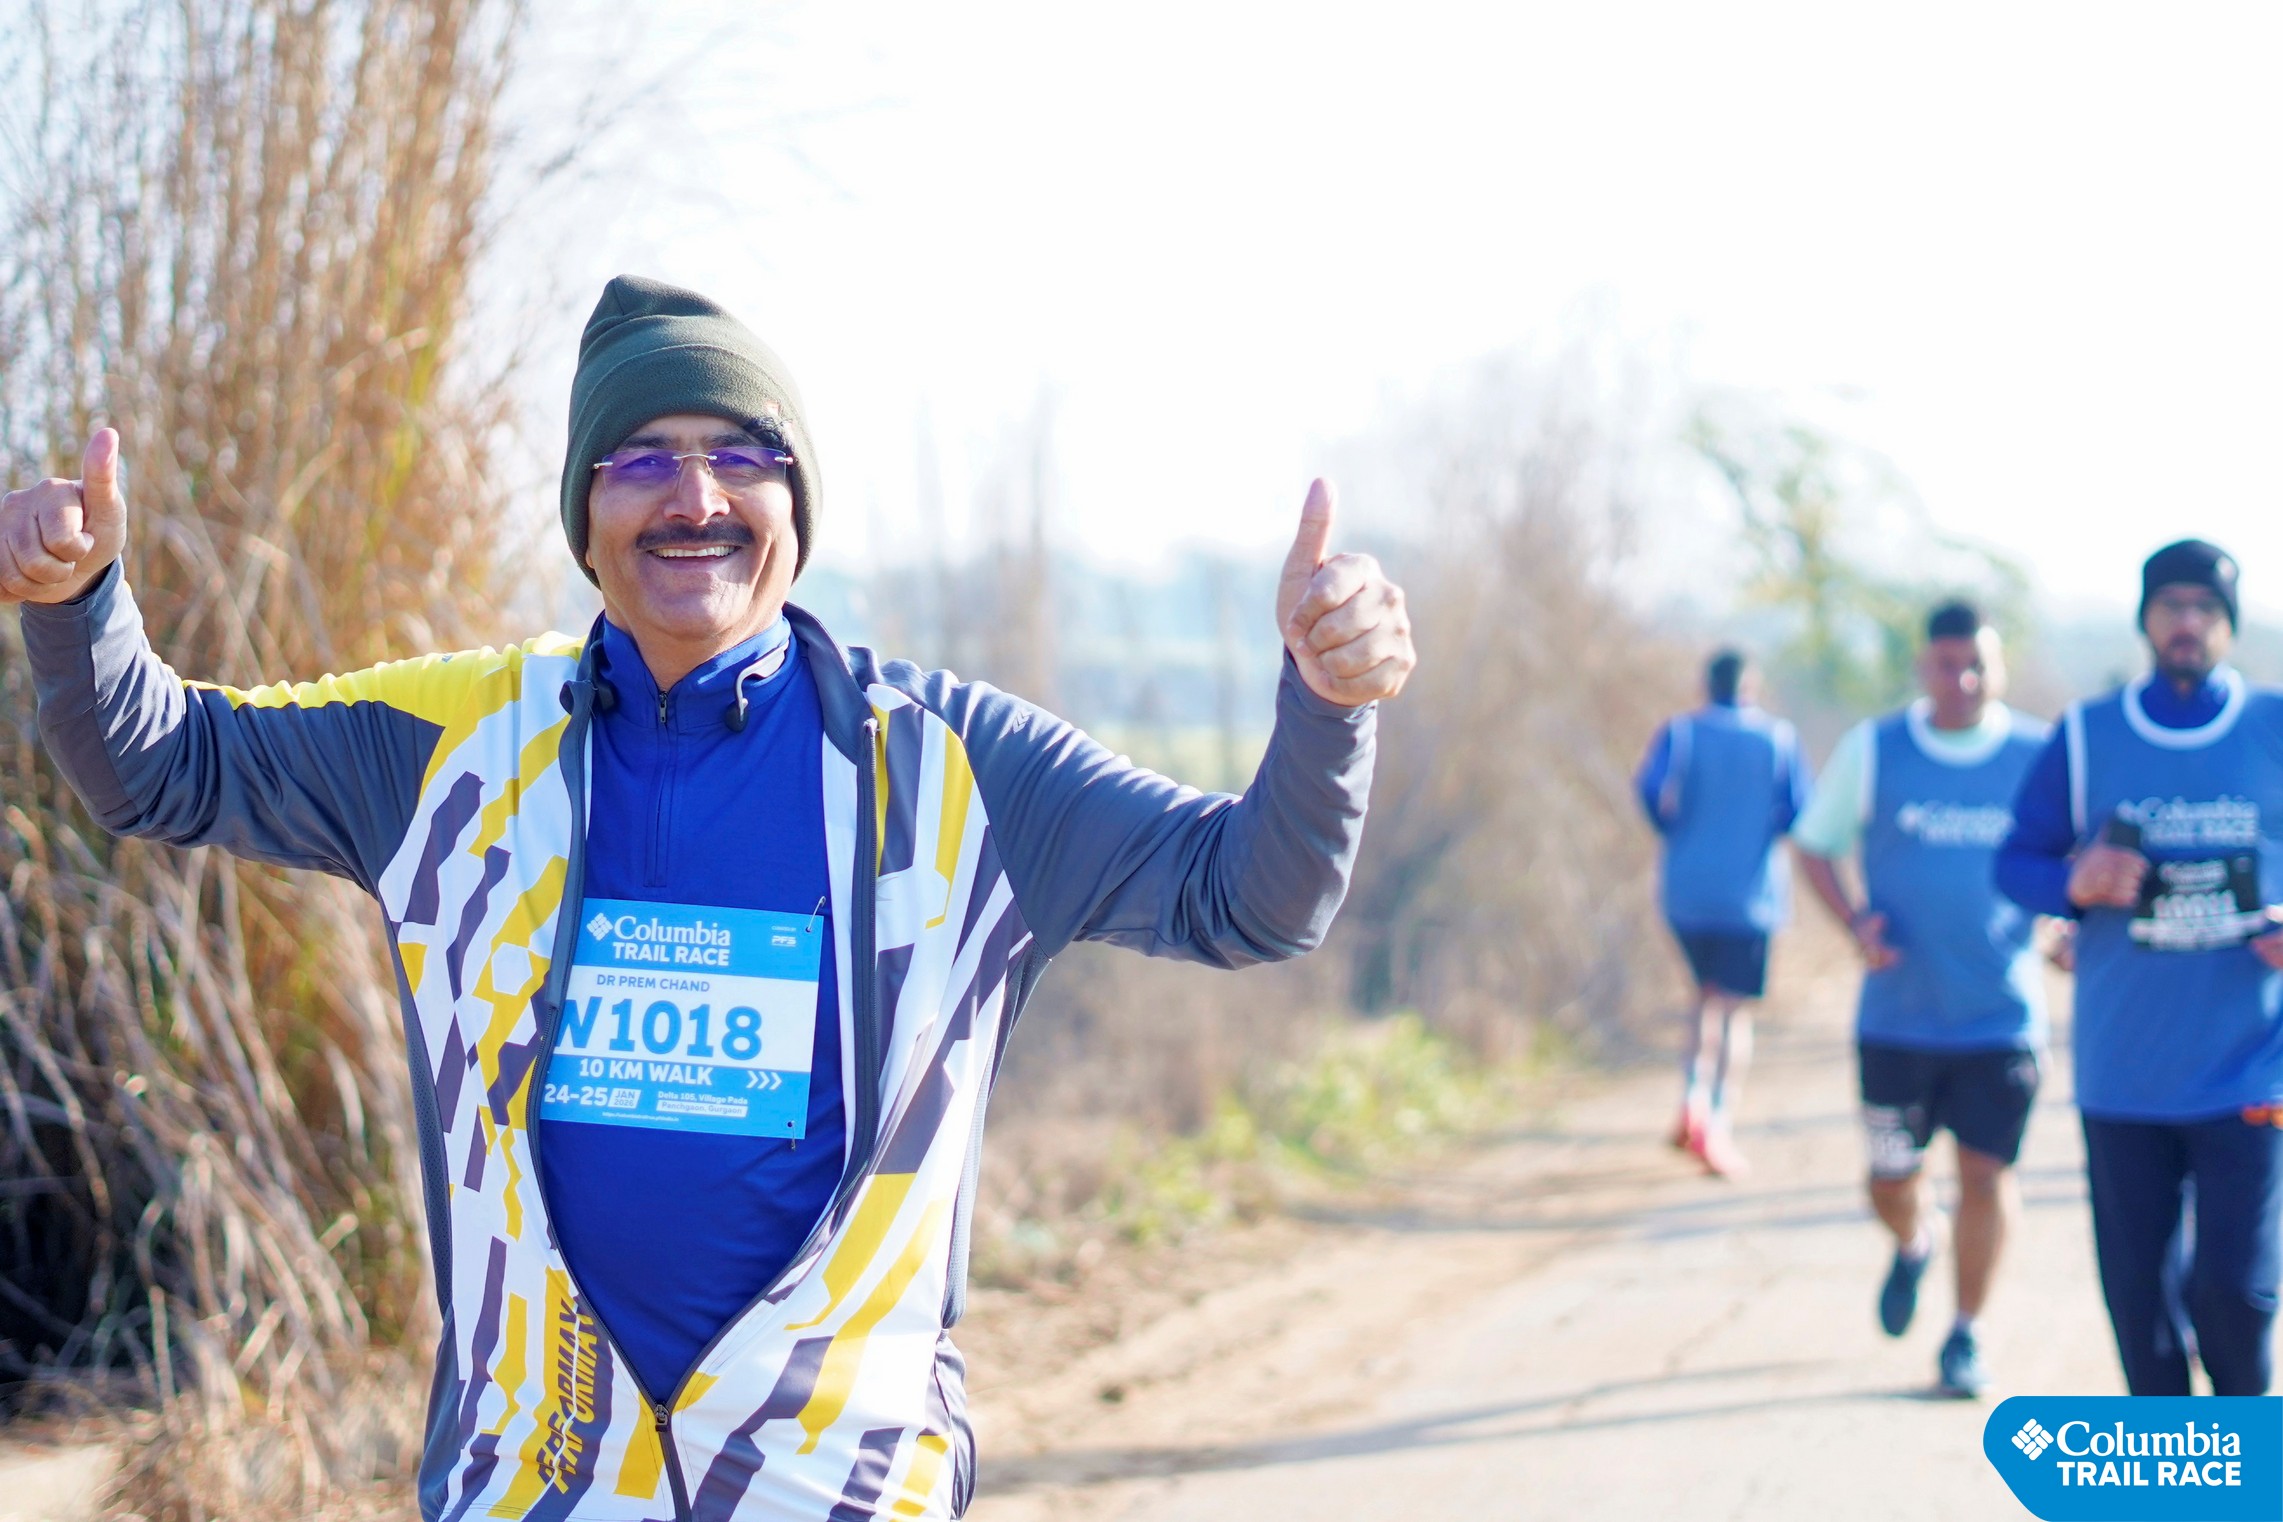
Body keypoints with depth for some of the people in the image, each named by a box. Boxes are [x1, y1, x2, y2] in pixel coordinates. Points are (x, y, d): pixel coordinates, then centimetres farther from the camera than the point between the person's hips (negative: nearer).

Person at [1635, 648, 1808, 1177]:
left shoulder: (1679, 732, 3)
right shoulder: (1778, 737, 2)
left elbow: (1650, 788, -13)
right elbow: (1800, 810, -6)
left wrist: (1675, 831, 5)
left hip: (1686, 890, 2)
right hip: (1751, 891, -2)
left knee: (1709, 995, 19)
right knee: (1734, 1008, 1)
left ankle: (1694, 1103, 1)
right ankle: (1718, 1127, -11)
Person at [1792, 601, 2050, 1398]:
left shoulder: (2042, 756, -2)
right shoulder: (1871, 751, -2)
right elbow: (1815, 845, 8)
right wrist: (1856, 922, -9)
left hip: (2003, 1015, -1)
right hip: (1897, 1015, 1)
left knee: (1986, 1172, -3)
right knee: (1891, 1176, 8)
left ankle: (1965, 1336, 15)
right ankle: (1914, 1244, 44)